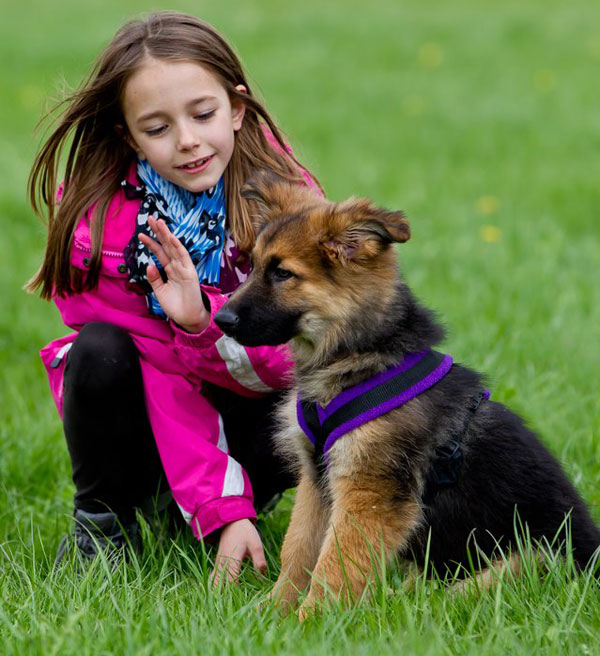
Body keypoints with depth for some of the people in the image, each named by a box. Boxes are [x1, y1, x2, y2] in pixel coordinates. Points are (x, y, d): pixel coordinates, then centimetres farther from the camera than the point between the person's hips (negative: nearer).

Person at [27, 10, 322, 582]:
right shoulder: (98, 222, -22)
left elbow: (292, 360, -23)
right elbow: (161, 370, -25)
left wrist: (203, 319, -43)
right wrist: (222, 510, -32)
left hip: (243, 409, 1)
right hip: (149, 413, -1)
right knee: (101, 352, -32)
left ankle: (180, 504, 0)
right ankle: (104, 517, -6)